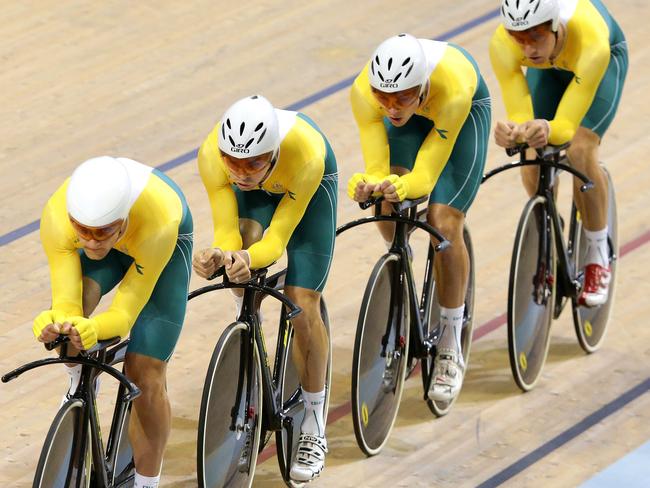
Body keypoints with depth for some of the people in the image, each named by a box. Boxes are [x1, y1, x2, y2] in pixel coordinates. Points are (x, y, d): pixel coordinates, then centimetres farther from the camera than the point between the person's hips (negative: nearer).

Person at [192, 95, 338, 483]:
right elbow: (226, 231, -29)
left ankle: (315, 431, 7)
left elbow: (278, 239, -36)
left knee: (302, 304, -8)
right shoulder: (212, 155, -37)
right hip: (255, 195, 2)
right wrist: (219, 256, -52)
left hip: (308, 188, -2)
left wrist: (249, 258, -57)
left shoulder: (306, 155, -43)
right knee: (245, 238, -30)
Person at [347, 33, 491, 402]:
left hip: (467, 111, -3)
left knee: (444, 225, -15)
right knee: (388, 217, -16)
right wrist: (367, 186, -57)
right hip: (415, 115, 3)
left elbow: (426, 174, -41)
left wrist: (401, 187, -63)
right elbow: (377, 169, -33)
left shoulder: (452, 90, -44)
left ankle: (451, 350, -3)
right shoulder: (363, 92, -36)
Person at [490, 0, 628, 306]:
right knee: (533, 163, -13)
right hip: (548, 67, 3)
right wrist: (512, 132, -59)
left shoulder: (591, 43, -46)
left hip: (605, 60, -3)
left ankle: (598, 258, -6)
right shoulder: (502, 44, -38)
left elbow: (566, 125, -45)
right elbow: (520, 115, -36)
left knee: (580, 151, -24)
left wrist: (547, 130, -67)